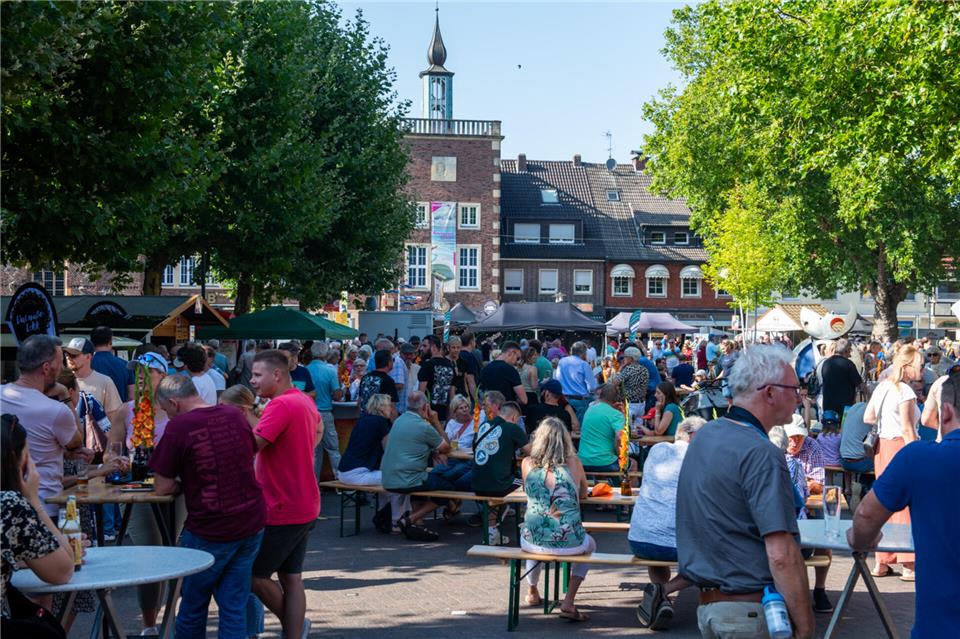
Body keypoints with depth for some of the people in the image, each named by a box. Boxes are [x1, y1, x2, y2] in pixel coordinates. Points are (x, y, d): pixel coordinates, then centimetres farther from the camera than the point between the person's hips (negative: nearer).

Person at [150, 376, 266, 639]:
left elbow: (161, 487, -11)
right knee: (234, 605, 10)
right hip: (251, 524, 5)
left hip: (208, 531, -5)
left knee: (193, 606, 13)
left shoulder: (178, 427, -15)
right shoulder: (235, 416, 3)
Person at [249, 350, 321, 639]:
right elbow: (318, 430, 30)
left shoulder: (281, 405, -21)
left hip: (282, 511, -9)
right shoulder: (305, 401, 9)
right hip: (304, 507, 9)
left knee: (254, 575, 4)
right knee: (291, 578, 11)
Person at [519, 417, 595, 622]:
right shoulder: (573, 463, -3)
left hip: (533, 540, 2)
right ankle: (568, 602, 19)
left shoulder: (527, 464, 0)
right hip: (569, 542, -2)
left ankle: (532, 593, 54)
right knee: (590, 545, 34)